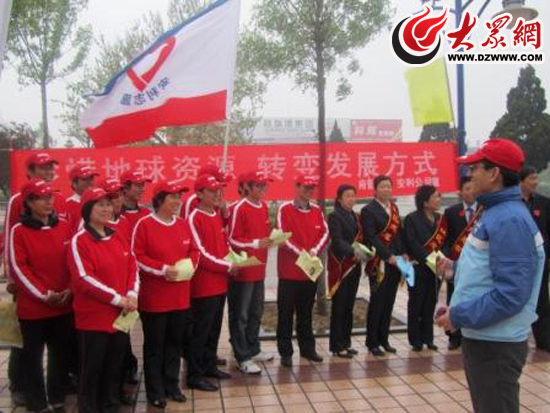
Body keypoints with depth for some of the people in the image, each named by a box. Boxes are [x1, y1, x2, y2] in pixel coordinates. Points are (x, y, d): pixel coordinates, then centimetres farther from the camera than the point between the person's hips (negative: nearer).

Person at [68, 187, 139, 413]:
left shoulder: (117, 237, 9)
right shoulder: (79, 241, -11)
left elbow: (133, 266, 7)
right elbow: (84, 278, -18)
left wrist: (132, 295, -9)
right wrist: (117, 299, -18)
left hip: (120, 315, 6)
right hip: (93, 316, -6)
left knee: (115, 366, 16)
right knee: (91, 368, 6)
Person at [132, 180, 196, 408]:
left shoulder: (183, 224, 7)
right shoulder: (144, 224, -10)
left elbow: (194, 251, 12)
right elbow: (137, 256, -12)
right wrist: (163, 269, -20)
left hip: (180, 296, 5)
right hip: (153, 297, -5)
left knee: (175, 342, 15)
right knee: (154, 345, 7)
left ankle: (172, 385, 30)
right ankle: (155, 391, 20)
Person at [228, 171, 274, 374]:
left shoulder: (264, 206, 10)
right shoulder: (239, 208, -14)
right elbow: (233, 239, -15)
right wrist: (256, 243, -25)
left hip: (259, 267, 8)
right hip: (243, 269, -8)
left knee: (256, 312, 18)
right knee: (240, 315, 2)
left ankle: (253, 349, 33)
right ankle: (243, 358, 10)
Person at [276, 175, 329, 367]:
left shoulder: (317, 210, 9)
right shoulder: (285, 209, -7)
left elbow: (325, 233, 6)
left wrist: (315, 250, -10)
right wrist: (300, 252, -18)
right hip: (289, 270, -5)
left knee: (306, 312, 16)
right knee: (286, 313, 2)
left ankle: (307, 348, 27)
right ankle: (285, 352, 12)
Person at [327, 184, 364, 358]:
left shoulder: (355, 216, 14)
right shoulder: (335, 216, -8)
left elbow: (359, 238, 16)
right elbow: (337, 241, -19)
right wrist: (354, 252, -33)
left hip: (354, 266, 7)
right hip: (340, 266, -7)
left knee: (349, 306, 11)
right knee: (339, 306, -2)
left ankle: (346, 342, 20)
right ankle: (337, 346, 6)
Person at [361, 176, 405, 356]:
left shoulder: (394, 207, 14)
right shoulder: (368, 210, -7)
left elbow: (399, 232, 13)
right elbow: (372, 237, -15)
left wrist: (403, 253, 2)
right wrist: (388, 256, -19)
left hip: (395, 261, 6)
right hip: (379, 263, -6)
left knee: (389, 302, 10)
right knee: (377, 302, -1)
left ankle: (384, 339, 21)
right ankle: (372, 342, 10)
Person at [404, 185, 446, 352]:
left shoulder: (440, 218, 11)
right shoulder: (412, 218, -6)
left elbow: (444, 240, 8)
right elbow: (412, 243, -16)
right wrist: (428, 258, -25)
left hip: (435, 267, 5)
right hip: (419, 268, -5)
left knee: (430, 303, 10)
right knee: (416, 304, 4)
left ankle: (428, 338, 21)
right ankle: (415, 340, 13)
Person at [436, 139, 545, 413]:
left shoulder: (509, 220, -22)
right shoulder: (494, 212, 10)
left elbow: (510, 293, -27)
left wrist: (459, 316, -19)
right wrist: (459, 310, 9)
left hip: (496, 345, -10)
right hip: (481, 337, 10)